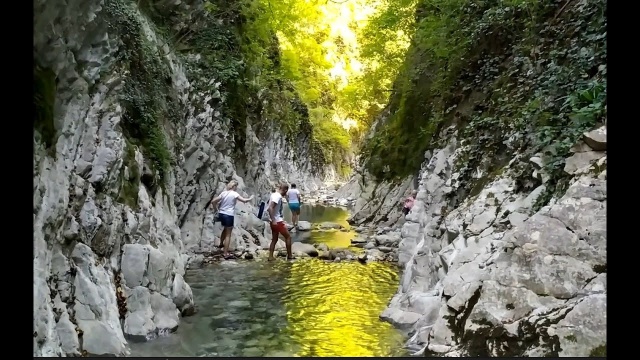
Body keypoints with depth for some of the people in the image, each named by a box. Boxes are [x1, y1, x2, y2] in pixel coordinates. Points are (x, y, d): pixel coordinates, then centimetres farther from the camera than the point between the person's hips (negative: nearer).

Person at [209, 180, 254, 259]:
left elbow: (213, 201, 3)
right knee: (228, 234, 2)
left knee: (225, 229, 33)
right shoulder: (234, 194, -10)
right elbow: (244, 200, -17)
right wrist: (250, 199, 3)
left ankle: (221, 244, 51)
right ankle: (225, 253, 3)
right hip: (229, 215, -7)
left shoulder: (223, 193, 6)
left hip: (221, 214, 7)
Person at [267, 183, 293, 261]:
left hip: (276, 221, 9)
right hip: (278, 221, -9)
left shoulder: (274, 194, 9)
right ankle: (289, 256, 11)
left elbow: (270, 207, 19)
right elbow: (270, 208, -28)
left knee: (274, 239, 14)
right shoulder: (278, 196, -19)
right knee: (288, 237, 4)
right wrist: (273, 220, -27)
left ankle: (270, 257, 14)